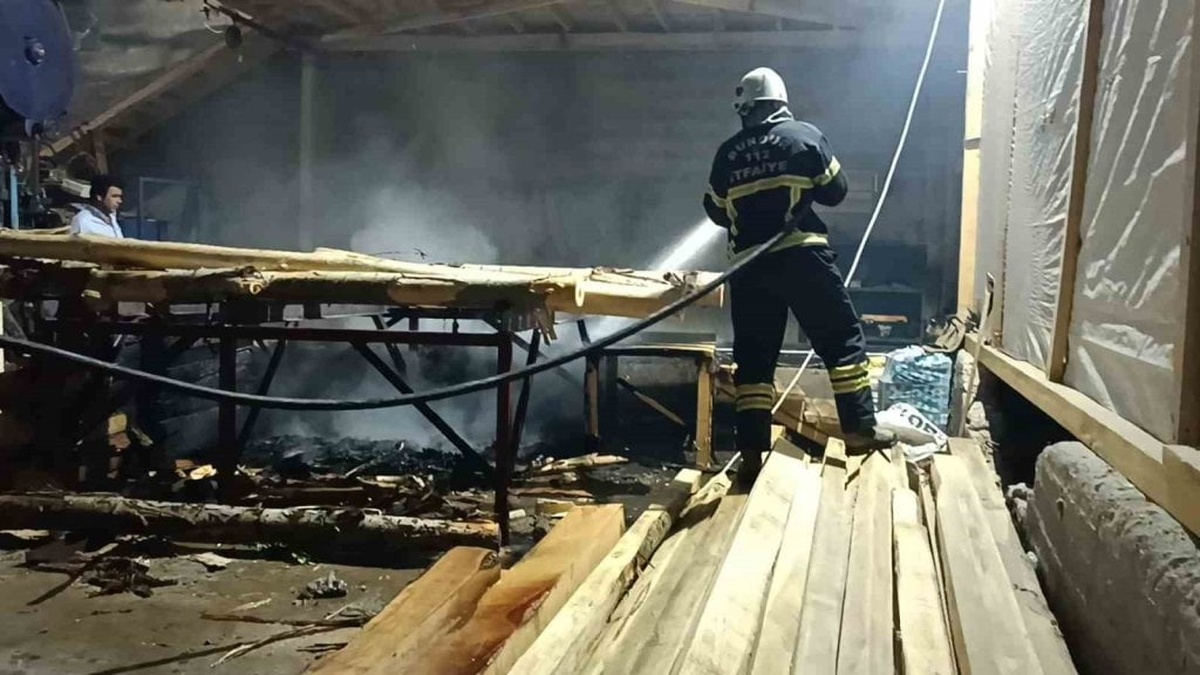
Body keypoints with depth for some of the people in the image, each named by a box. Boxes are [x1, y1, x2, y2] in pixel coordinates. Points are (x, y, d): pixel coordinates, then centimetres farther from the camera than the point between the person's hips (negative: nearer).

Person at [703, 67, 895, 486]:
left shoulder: (728, 153, 8)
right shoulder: (805, 135, 1)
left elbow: (715, 211, 15)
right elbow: (836, 192, 5)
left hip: (749, 266, 3)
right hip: (802, 256, -2)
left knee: (753, 359, 5)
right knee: (843, 340, 10)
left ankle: (751, 454, 2)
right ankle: (859, 429, 8)